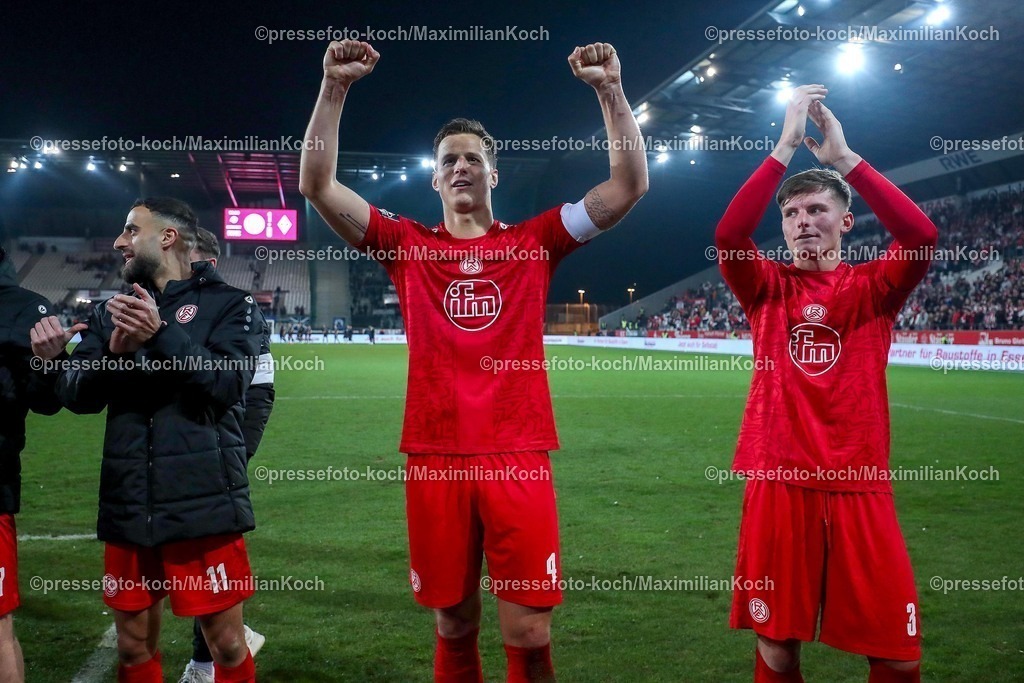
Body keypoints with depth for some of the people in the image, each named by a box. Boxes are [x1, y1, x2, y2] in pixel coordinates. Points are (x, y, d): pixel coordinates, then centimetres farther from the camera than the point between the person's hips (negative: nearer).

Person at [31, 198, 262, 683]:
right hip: (129, 508, 5)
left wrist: (162, 333, -24)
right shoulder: (112, 312, 13)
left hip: (203, 505, -5)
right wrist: (115, 350, -14)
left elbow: (227, 384, -15)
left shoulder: (226, 304, -2)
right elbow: (75, 396, 4)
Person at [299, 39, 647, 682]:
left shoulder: (535, 241, 7)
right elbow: (319, 186, 1)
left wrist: (611, 88, -6)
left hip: (519, 460, -1)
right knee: (454, 626, 12)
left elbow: (629, 185, 2)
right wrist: (335, 87, -8)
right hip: (436, 461, 1)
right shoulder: (409, 246, 8)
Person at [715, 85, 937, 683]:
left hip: (860, 485, 0)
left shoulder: (873, 288, 5)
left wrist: (846, 157, -13)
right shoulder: (768, 289, 6)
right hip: (779, 483, 0)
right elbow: (728, 236, -14)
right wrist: (785, 146, -13)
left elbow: (922, 236, -15)